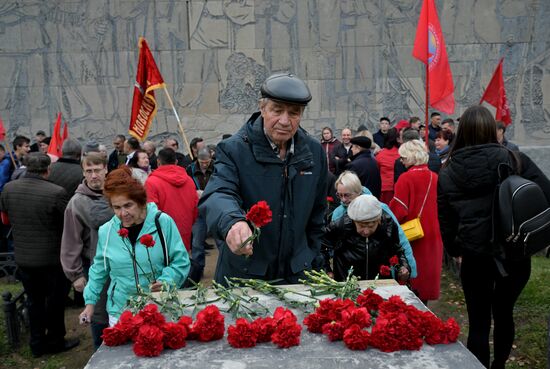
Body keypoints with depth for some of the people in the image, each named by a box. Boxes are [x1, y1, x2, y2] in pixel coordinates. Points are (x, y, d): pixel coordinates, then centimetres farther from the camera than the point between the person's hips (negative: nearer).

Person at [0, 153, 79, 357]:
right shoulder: (56, 192, -24)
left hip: (23, 257, 4)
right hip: (52, 257, -4)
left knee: (34, 300, 18)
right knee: (55, 299, 14)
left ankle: (37, 343, 28)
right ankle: (55, 340, 28)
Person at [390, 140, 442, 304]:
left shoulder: (406, 178, -16)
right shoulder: (435, 177, 0)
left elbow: (398, 210, -18)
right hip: (432, 235, 5)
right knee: (427, 271, 17)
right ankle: (423, 301, 28)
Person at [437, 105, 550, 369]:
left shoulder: (448, 172, -6)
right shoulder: (514, 160, -8)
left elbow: (446, 219, 0)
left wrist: (455, 251, 16)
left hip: (474, 256, -1)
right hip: (514, 253, 1)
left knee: (479, 322, 11)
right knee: (504, 313, 22)